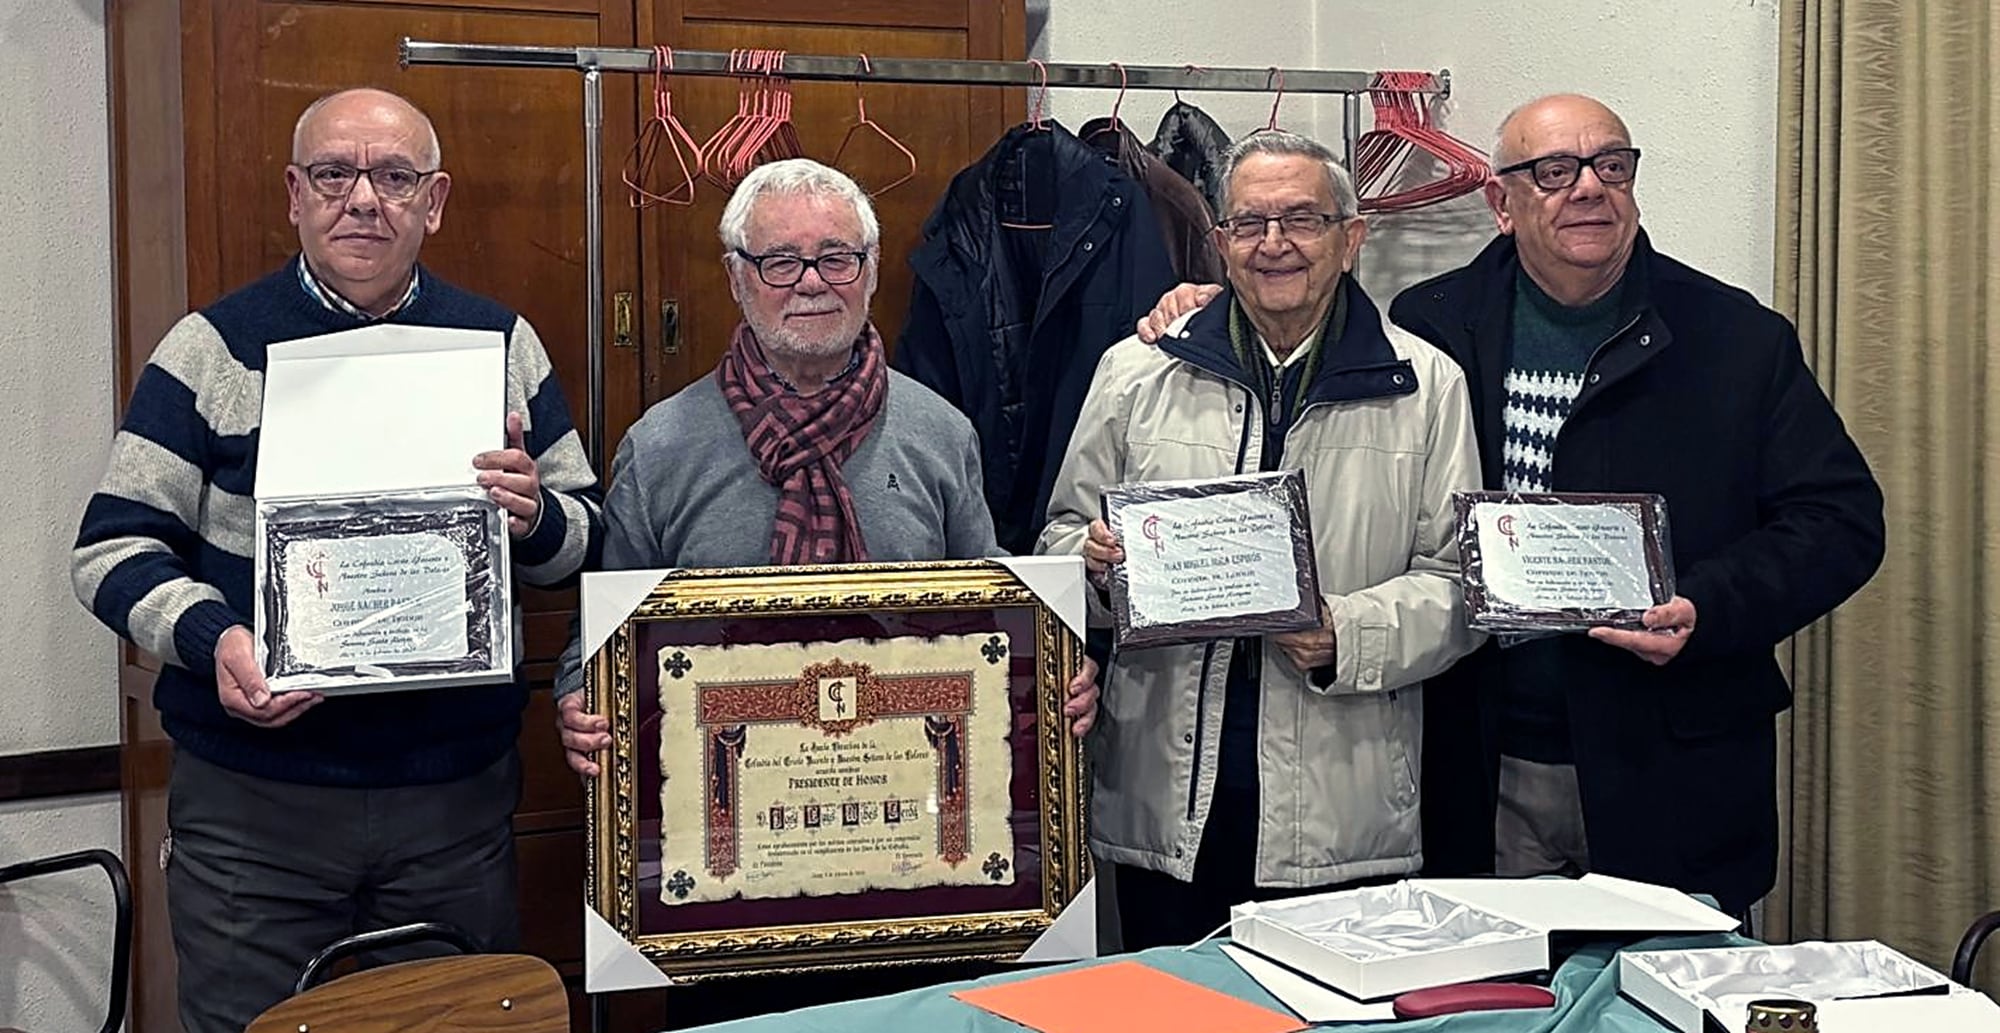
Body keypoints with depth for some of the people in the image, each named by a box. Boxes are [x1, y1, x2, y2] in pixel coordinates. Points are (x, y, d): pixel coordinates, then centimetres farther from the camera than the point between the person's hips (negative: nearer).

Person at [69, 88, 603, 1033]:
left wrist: (534, 519, -14)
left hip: (458, 799, 2)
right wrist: (210, 638, -20)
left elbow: (588, 539, 9)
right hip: (252, 803, -2)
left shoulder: (501, 345, 7)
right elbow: (114, 547, -2)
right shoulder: (213, 348, 1)